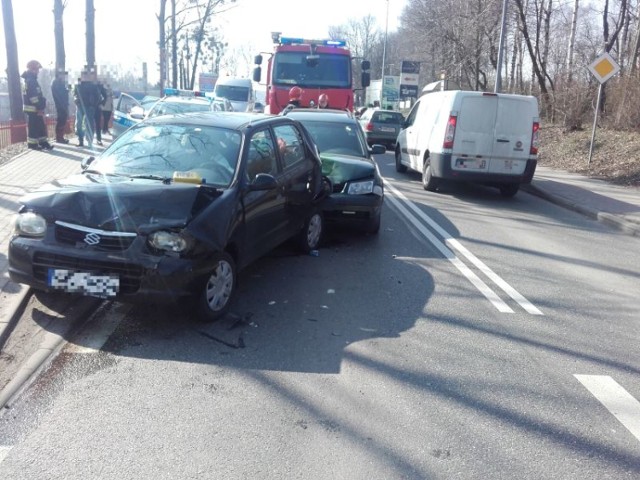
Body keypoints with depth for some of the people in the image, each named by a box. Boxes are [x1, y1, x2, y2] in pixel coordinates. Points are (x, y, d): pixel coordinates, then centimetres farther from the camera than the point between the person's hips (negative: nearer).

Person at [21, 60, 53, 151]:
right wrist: (39, 107, -21)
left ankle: (43, 142, 18)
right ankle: (32, 143, 3)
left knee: (41, 126, 13)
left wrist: (40, 107, 15)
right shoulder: (30, 80, -15)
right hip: (33, 108, -10)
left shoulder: (31, 79, 18)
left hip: (35, 108, 10)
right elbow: (33, 96, -22)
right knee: (33, 126, -3)